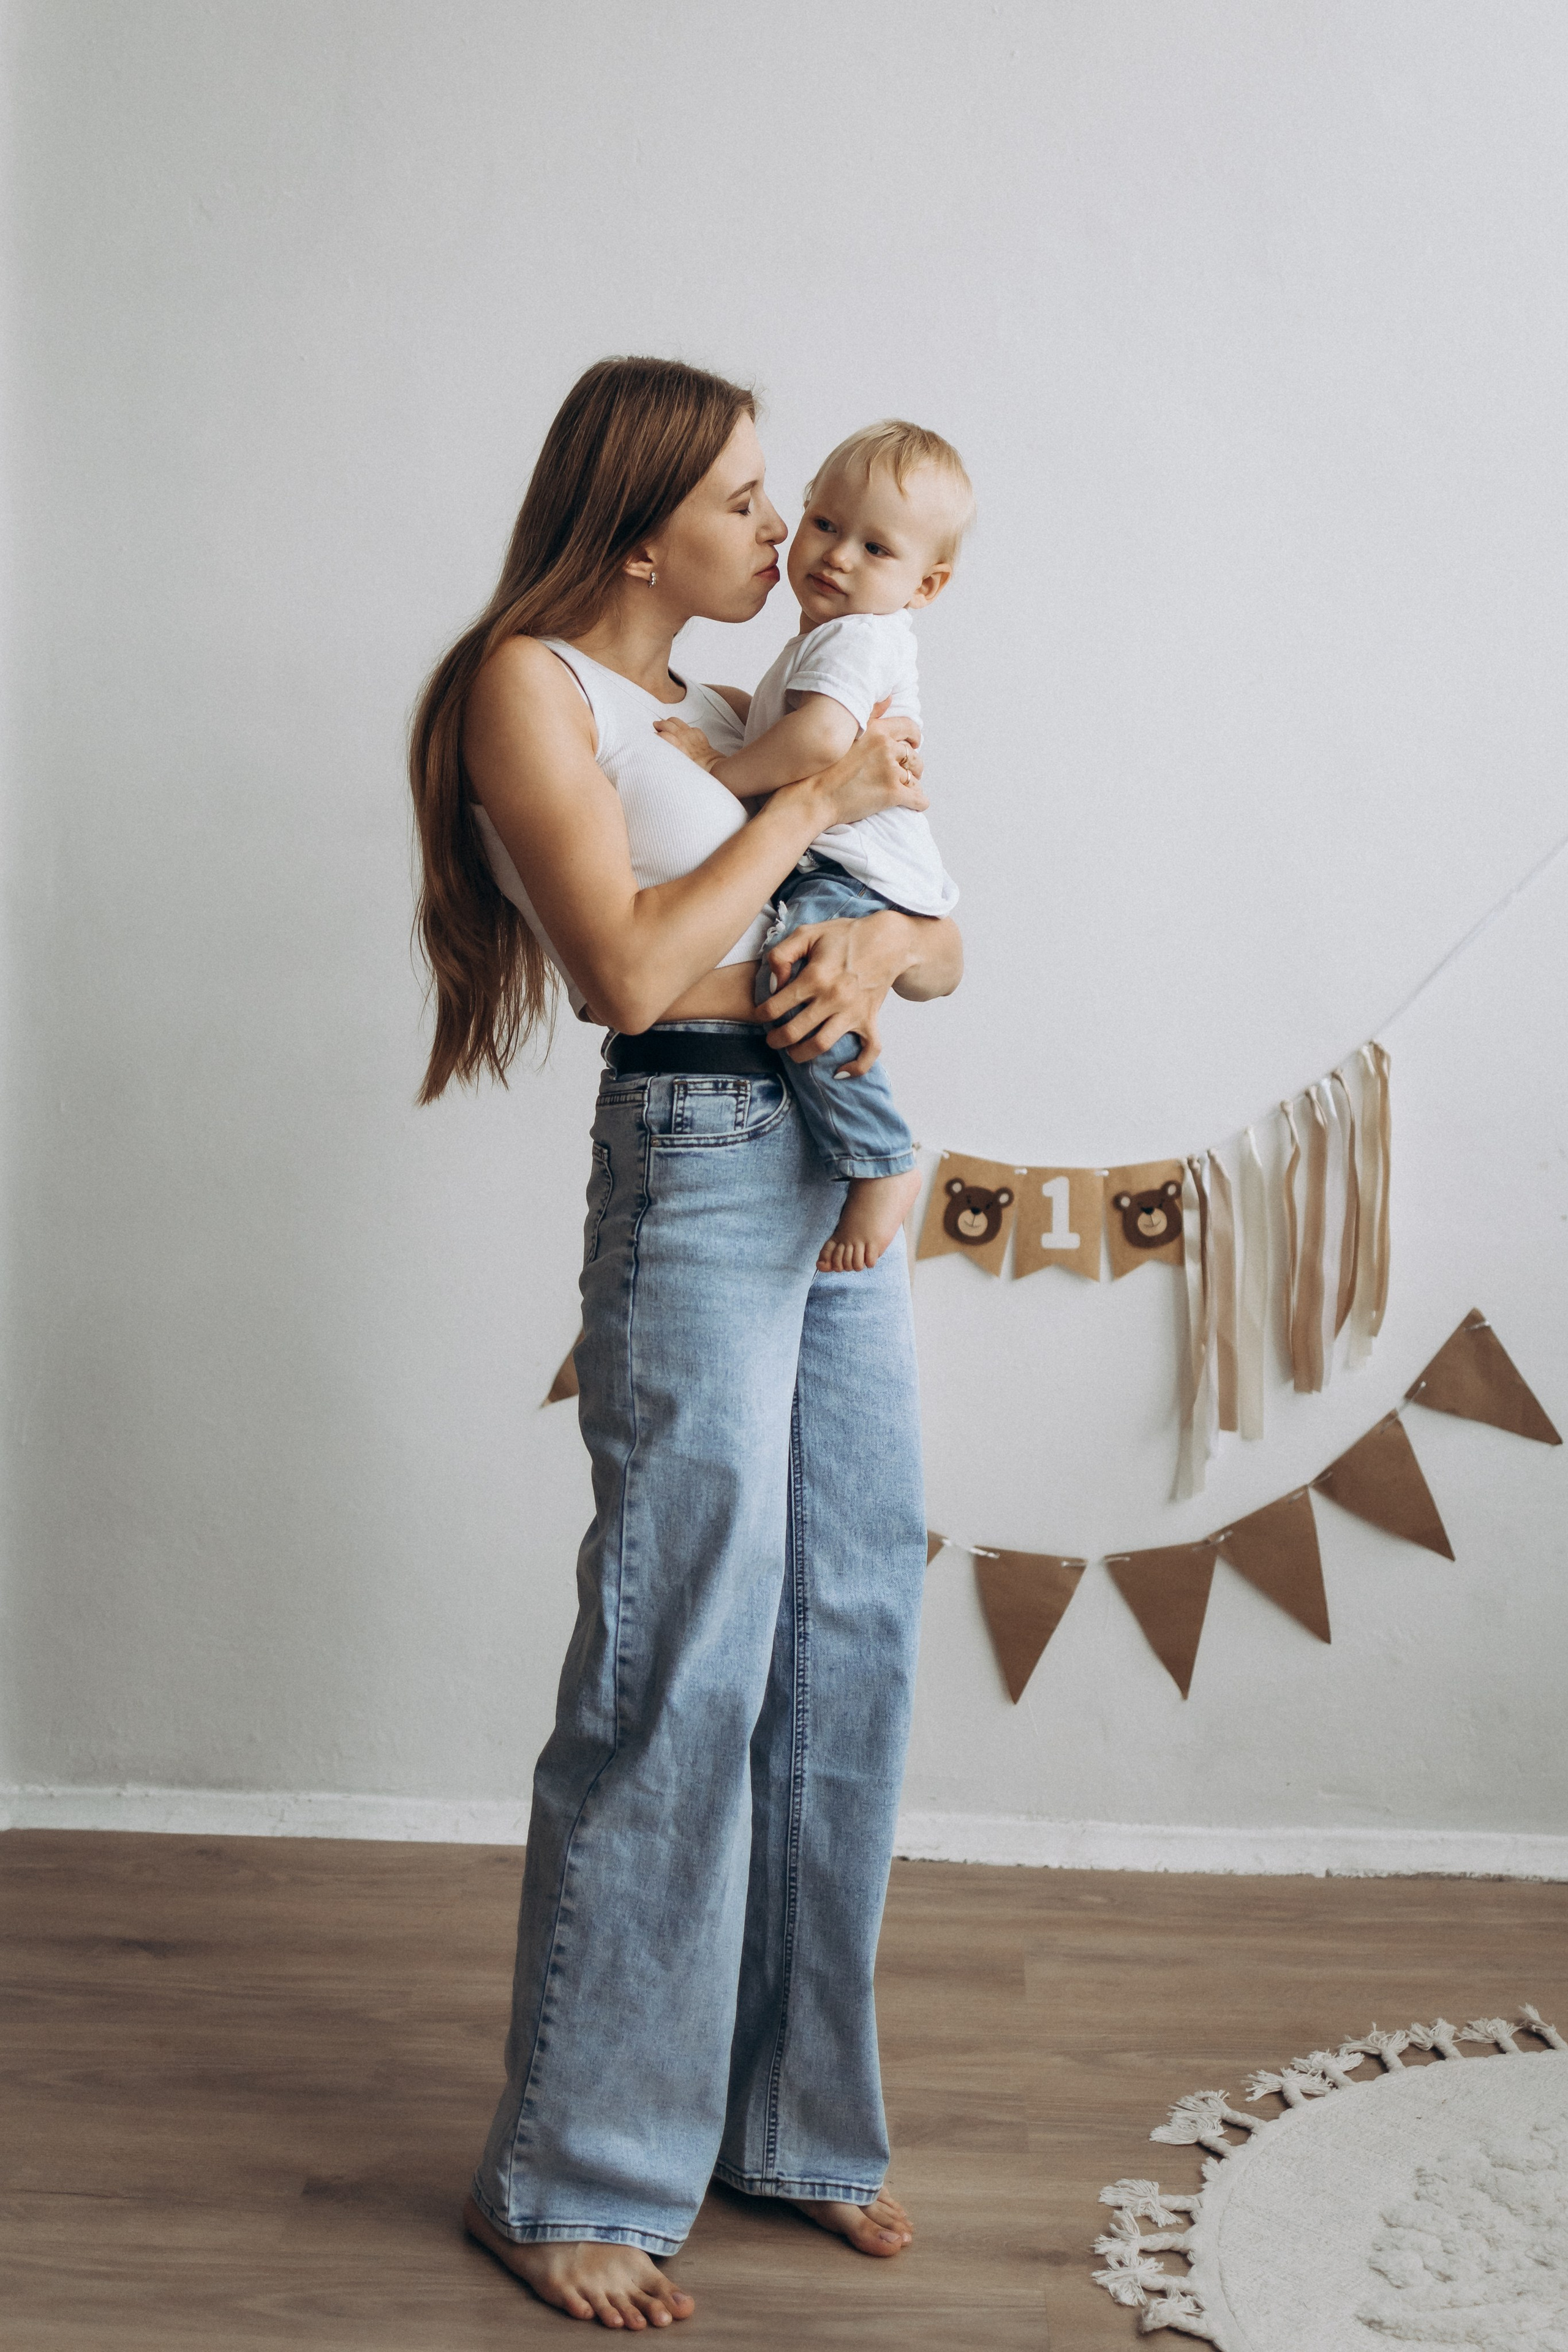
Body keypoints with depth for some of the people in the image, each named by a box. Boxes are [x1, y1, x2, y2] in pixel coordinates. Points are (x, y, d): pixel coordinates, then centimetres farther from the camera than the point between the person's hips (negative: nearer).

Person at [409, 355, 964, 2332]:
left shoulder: (736, 709, 21)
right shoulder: (534, 683, -2)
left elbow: (945, 941, 18)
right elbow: (631, 965, -15)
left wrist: (881, 943, -5)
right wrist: (813, 807, -5)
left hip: (841, 1174, 8)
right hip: (698, 1168, -8)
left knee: (849, 1644, 9)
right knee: (682, 1667, -6)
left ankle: (791, 2118, 23)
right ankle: (574, 2181, 8)